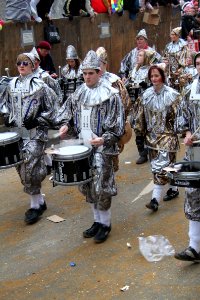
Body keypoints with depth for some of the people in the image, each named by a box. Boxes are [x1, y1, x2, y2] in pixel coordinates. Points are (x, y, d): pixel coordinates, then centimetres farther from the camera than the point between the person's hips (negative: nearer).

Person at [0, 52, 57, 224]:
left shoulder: (40, 85, -5)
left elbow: (51, 109, -3)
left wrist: (38, 121, -13)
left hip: (35, 134, -5)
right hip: (16, 133, 5)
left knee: (30, 168, -8)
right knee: (22, 168, 9)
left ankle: (35, 205, 7)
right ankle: (39, 201, 24)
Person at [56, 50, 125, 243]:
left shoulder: (110, 94, -10)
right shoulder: (80, 92, 8)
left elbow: (117, 125, -11)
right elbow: (68, 109, 19)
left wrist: (104, 139, -25)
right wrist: (64, 124, 0)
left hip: (102, 149, -6)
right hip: (83, 147, 6)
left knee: (101, 188, -2)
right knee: (87, 186, 13)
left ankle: (105, 224, 17)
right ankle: (97, 220, 30)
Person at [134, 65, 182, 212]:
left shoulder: (172, 95, -9)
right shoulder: (146, 95, 5)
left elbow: (178, 116, -8)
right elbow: (141, 116, 11)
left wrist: (180, 131, -14)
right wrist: (139, 131, 11)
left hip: (167, 135, -5)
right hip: (152, 135, 6)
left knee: (161, 167, -9)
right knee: (156, 166, 13)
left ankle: (155, 200, -7)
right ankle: (174, 189, 33)